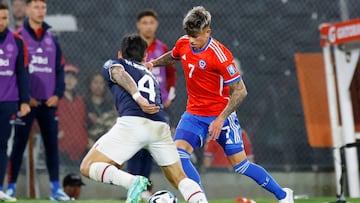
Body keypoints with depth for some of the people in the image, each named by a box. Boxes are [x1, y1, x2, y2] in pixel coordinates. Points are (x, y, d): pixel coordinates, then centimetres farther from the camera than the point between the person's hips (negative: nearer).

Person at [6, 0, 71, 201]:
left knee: (52, 143, 3)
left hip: (49, 101, 4)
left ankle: (55, 188, 5)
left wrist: (57, 94, 0)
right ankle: (11, 187, 1)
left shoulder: (52, 39, 13)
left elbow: (59, 69, 14)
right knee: (19, 144, -3)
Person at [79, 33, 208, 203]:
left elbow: (119, 73, -1)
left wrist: (138, 98, -15)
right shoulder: (150, 76, 36)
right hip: (160, 126, 5)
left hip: (132, 123, -5)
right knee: (179, 178, 18)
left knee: (87, 167, 3)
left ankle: (132, 182, -22)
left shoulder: (112, 64, 23)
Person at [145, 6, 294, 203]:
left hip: (220, 115, -5)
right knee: (178, 153, -18)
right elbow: (172, 57, 22)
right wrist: (153, 63, 3)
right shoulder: (183, 44, -4)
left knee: (240, 165, 0)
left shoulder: (220, 54, -23)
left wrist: (220, 119, -24)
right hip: (194, 113, 5)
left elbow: (240, 91, -19)